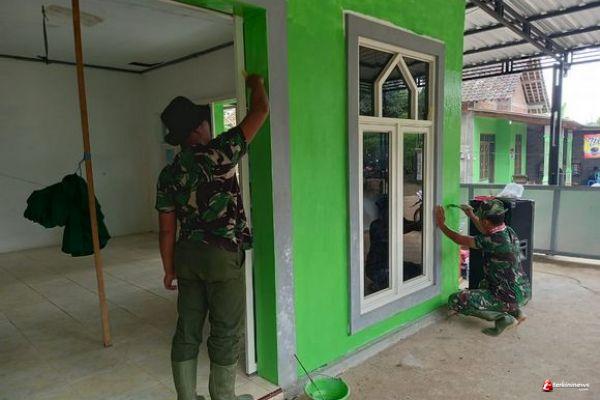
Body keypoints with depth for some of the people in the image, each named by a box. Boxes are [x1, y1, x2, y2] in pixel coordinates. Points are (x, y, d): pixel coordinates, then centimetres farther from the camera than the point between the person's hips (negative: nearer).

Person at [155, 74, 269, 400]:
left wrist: (169, 269, 17)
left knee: (187, 329, 15)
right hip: (222, 255, -6)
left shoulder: (168, 175, 5)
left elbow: (167, 229, 7)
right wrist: (256, 83, 16)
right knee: (226, 331, 8)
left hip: (187, 254, 6)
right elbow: (260, 111, -4)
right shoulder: (217, 153, -11)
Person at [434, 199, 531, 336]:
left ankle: (503, 317, -7)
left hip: (512, 297, -9)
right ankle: (516, 311, 19)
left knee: (454, 301, -10)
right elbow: (488, 233, 24)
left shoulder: (495, 241, -25)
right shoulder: (509, 232, -1)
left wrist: (441, 225, -1)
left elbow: (461, 240, -13)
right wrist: (472, 216, 27)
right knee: (485, 284, 37)